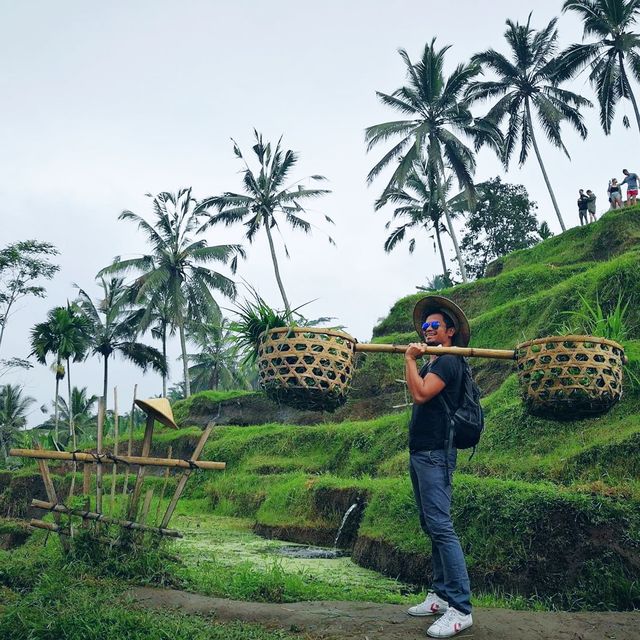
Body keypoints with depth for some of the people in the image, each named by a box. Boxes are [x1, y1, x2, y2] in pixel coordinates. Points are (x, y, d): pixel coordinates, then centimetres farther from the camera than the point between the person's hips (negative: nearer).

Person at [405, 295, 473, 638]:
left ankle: (461, 608, -12)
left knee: (440, 527, -14)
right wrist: (412, 359, 17)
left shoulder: (449, 362, -10)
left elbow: (420, 393, -22)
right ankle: (441, 594, 21)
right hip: (420, 452, 11)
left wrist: (410, 358, -13)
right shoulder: (431, 363, 19)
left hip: (435, 454, -11)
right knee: (431, 527, 13)